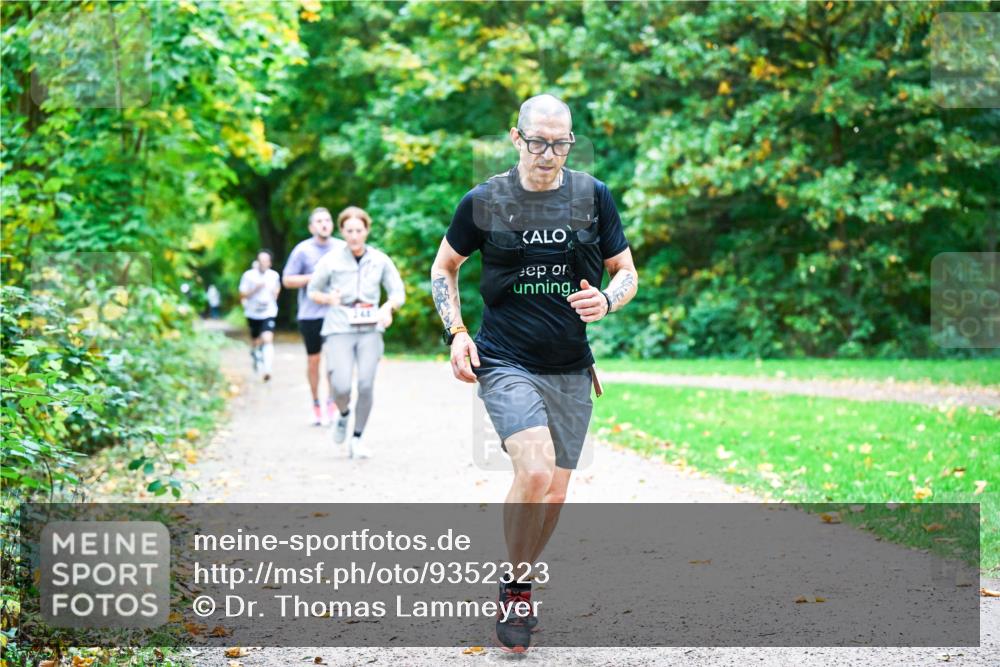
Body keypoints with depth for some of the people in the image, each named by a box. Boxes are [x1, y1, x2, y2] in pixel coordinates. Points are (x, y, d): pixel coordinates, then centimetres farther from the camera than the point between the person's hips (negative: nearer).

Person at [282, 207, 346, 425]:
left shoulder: (343, 249, 5)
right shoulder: (303, 250, -1)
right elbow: (287, 280, 0)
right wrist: (312, 278, -12)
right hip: (311, 313, -1)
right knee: (313, 359, 7)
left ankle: (331, 404, 0)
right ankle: (316, 405, 18)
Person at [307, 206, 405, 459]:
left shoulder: (380, 260, 3)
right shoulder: (331, 260, -1)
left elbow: (398, 292, 10)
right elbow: (313, 291, 10)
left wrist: (388, 307, -13)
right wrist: (328, 298, -13)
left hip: (369, 330, 1)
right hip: (339, 330, -1)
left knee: (366, 385, -12)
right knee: (341, 387, -16)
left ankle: (357, 438, 6)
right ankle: (343, 414, 20)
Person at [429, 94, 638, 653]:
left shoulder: (594, 197, 2)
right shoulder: (484, 202, -3)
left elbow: (627, 272, 9)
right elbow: (444, 268, 12)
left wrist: (607, 300, -14)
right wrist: (456, 333, -2)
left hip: (571, 370, 3)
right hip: (505, 363, -3)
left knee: (555, 492, 8)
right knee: (535, 472, -23)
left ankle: (520, 585, 32)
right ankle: (515, 590, -2)